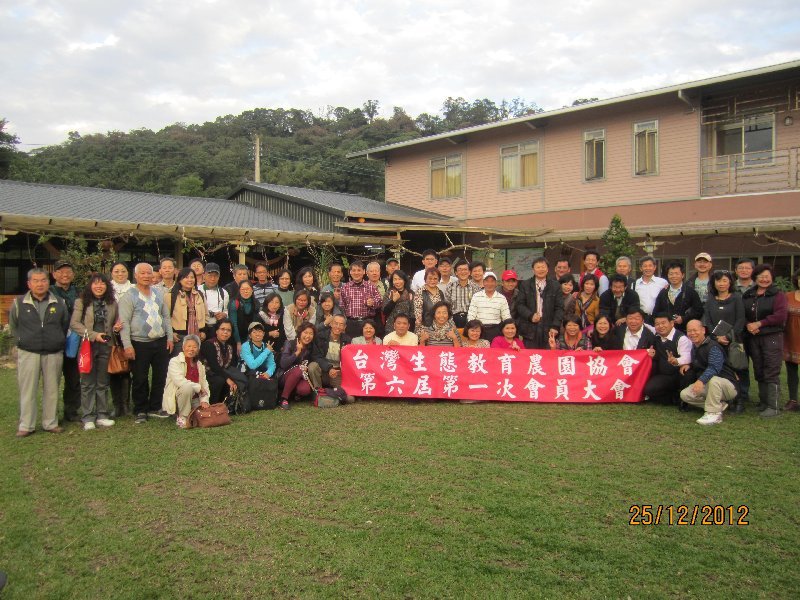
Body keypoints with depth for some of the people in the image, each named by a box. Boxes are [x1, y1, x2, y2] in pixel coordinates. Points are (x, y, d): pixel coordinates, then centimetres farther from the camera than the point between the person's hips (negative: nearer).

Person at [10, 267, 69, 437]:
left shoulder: (59, 303, 5)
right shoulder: (19, 303, 1)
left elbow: (65, 325, 15)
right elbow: (13, 326, 12)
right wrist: (21, 342, 8)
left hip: (54, 354, 1)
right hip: (28, 353, -1)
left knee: (52, 390, 6)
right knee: (28, 390, 1)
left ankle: (51, 423, 16)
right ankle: (26, 425, 10)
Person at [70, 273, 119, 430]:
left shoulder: (112, 303, 8)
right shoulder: (82, 302, -2)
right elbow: (74, 324, -8)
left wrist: (116, 327, -5)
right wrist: (93, 335, -17)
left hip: (106, 346, 3)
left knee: (103, 383, 9)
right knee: (88, 383, 2)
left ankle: (102, 415, 16)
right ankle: (88, 417, 8)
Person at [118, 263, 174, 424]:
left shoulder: (158, 294, 12)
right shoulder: (129, 296, -5)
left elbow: (166, 317, 16)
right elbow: (124, 322, -10)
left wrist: (169, 337, 9)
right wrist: (127, 345, -15)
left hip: (161, 342, 5)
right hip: (140, 344, -5)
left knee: (160, 377, 10)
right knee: (140, 380, 3)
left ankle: (155, 407, 24)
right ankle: (141, 411, 16)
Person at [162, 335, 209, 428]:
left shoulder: (200, 365, 11)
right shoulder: (174, 361, -8)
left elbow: (205, 385, 6)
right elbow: (180, 381, -23)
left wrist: (204, 400, -11)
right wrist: (199, 388, -16)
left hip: (194, 399, 5)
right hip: (176, 399, -5)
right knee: (188, 387, -35)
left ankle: (191, 414, 15)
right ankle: (182, 417, -16)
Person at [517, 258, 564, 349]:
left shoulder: (555, 286, 9)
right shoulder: (525, 285, 10)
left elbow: (559, 308, 5)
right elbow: (520, 305, 5)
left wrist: (555, 326, -5)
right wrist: (530, 315, -12)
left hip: (548, 329, 0)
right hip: (530, 329, 0)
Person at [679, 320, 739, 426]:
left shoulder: (713, 347, -20)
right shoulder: (694, 348, 8)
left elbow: (714, 367, -36)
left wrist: (701, 380, -52)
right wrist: (688, 366, -2)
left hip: (728, 386, -8)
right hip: (707, 385, 8)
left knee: (713, 379, -41)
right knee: (685, 394, -9)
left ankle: (714, 414, -25)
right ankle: (719, 405, 1)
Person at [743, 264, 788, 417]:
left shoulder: (778, 295, -2)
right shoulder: (747, 296, 13)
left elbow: (781, 315, -14)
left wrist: (759, 324, -14)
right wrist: (748, 325, -9)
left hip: (772, 337, -5)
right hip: (753, 338, 5)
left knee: (772, 372, -7)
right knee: (759, 372, 10)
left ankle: (773, 407, -5)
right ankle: (763, 402, 19)